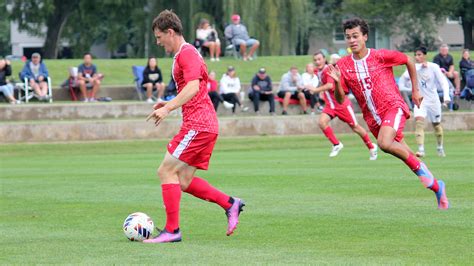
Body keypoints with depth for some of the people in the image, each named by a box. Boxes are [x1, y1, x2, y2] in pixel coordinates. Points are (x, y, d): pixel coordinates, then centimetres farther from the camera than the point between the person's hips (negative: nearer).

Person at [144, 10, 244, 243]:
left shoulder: (187, 53, -10)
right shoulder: (183, 55, 22)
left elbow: (193, 87, -25)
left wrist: (168, 108, -30)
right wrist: (170, 104, 20)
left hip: (197, 125, -10)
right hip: (205, 125, 10)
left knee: (166, 171, -9)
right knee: (184, 182, 8)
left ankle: (172, 230, -10)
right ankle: (230, 203, 11)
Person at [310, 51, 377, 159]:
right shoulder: (318, 71, 4)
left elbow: (330, 85, -35)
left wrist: (316, 90, -43)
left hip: (342, 104, -7)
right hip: (330, 105, 7)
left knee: (355, 127, 5)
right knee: (322, 122, -19)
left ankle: (371, 147, 24)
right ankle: (336, 144, -5)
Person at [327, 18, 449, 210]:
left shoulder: (381, 56, -7)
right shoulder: (343, 65, 1)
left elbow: (409, 62, 8)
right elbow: (340, 100, 0)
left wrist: (415, 90, 10)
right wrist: (337, 82, -19)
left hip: (393, 107, -5)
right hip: (372, 117, 5)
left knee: (384, 143, -32)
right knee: (399, 150, 8)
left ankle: (419, 167, -9)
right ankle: (437, 187, 25)